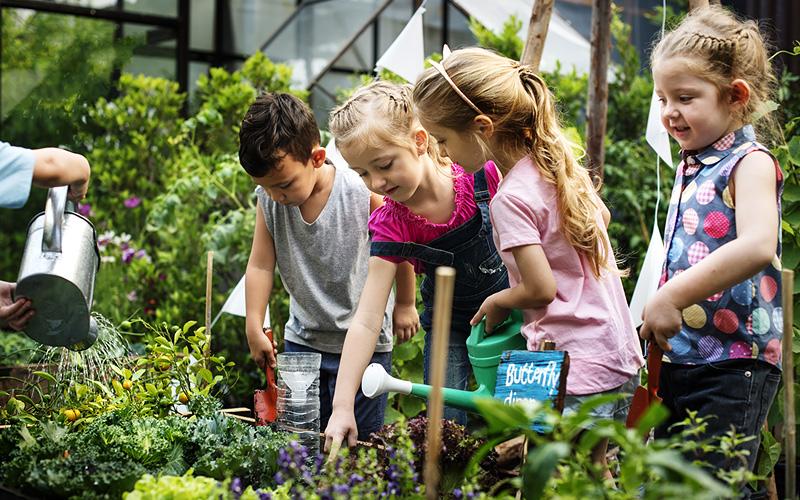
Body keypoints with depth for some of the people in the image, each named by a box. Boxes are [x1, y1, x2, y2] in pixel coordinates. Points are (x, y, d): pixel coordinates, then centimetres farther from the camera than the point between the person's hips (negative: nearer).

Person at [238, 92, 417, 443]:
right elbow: (260, 265, -1)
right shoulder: (268, 198, -8)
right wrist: (254, 329, -4)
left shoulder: (364, 194, -19)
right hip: (302, 339, 4)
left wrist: (404, 305, 6)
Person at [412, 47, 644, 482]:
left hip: (577, 371, -9)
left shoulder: (511, 198, -18)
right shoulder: (558, 163, 7)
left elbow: (541, 288, -19)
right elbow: (601, 218, 24)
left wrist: (497, 302, 1)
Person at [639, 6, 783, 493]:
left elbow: (757, 247, -29)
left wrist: (672, 297, -29)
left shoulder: (751, 163, -11)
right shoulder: (690, 168, 14)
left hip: (734, 366, -8)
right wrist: (658, 319, 17)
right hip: (680, 358, 8)